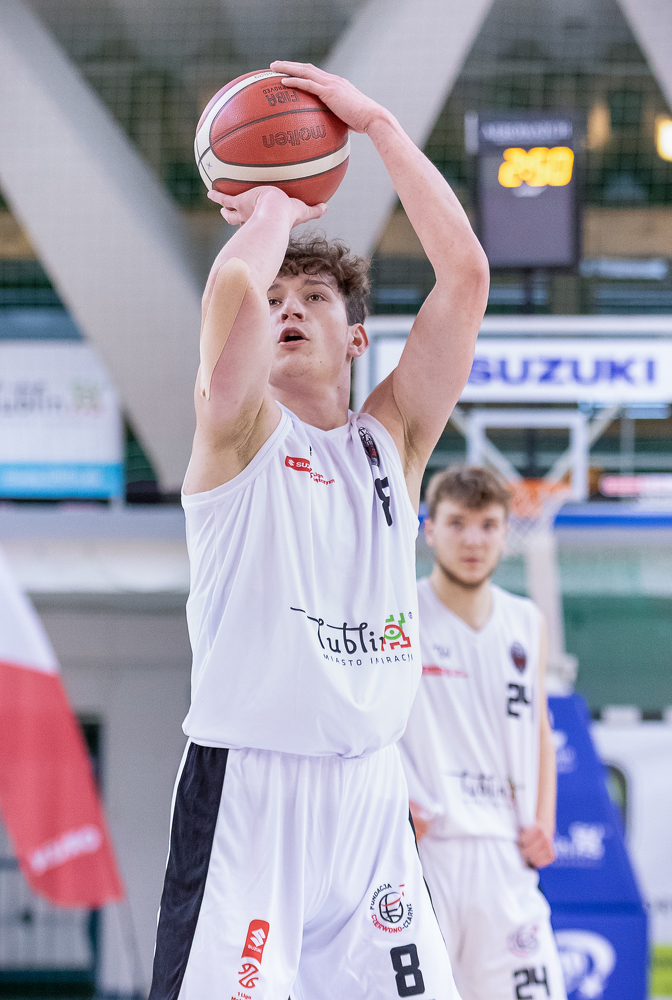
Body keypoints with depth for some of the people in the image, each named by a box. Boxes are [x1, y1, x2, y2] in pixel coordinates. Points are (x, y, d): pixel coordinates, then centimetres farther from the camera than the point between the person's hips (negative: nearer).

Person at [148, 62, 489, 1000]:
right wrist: (276, 206, 2)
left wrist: (377, 123, 6)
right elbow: (235, 290, -19)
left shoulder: (392, 439, 13)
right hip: (246, 786, -4)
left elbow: (466, 273, 5)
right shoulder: (239, 431, 2)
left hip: (368, 791, 5)